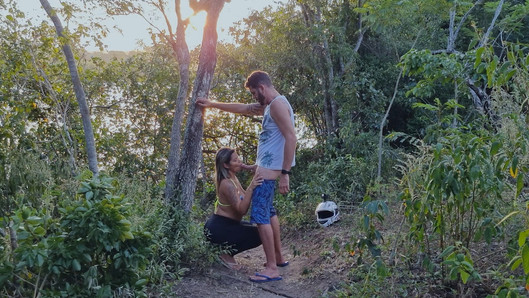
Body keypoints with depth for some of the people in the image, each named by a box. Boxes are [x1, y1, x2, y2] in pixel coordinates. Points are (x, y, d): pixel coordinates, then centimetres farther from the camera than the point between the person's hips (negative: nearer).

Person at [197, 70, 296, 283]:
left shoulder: (277, 104, -15)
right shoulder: (269, 105, 17)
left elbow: (291, 137, -23)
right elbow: (241, 108, 29)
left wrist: (285, 173, -25)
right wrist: (212, 104, 33)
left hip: (269, 169, -11)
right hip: (267, 167, 11)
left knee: (260, 215, -10)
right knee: (268, 212, 20)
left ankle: (272, 268, -7)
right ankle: (278, 257, 30)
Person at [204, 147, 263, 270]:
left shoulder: (233, 178, 6)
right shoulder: (227, 184, -23)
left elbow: (245, 201, 6)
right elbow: (242, 210, -28)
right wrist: (251, 188, -37)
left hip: (226, 224, 10)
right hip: (218, 229, -10)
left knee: (257, 229, 17)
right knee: (258, 235, -12)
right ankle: (226, 253, -2)